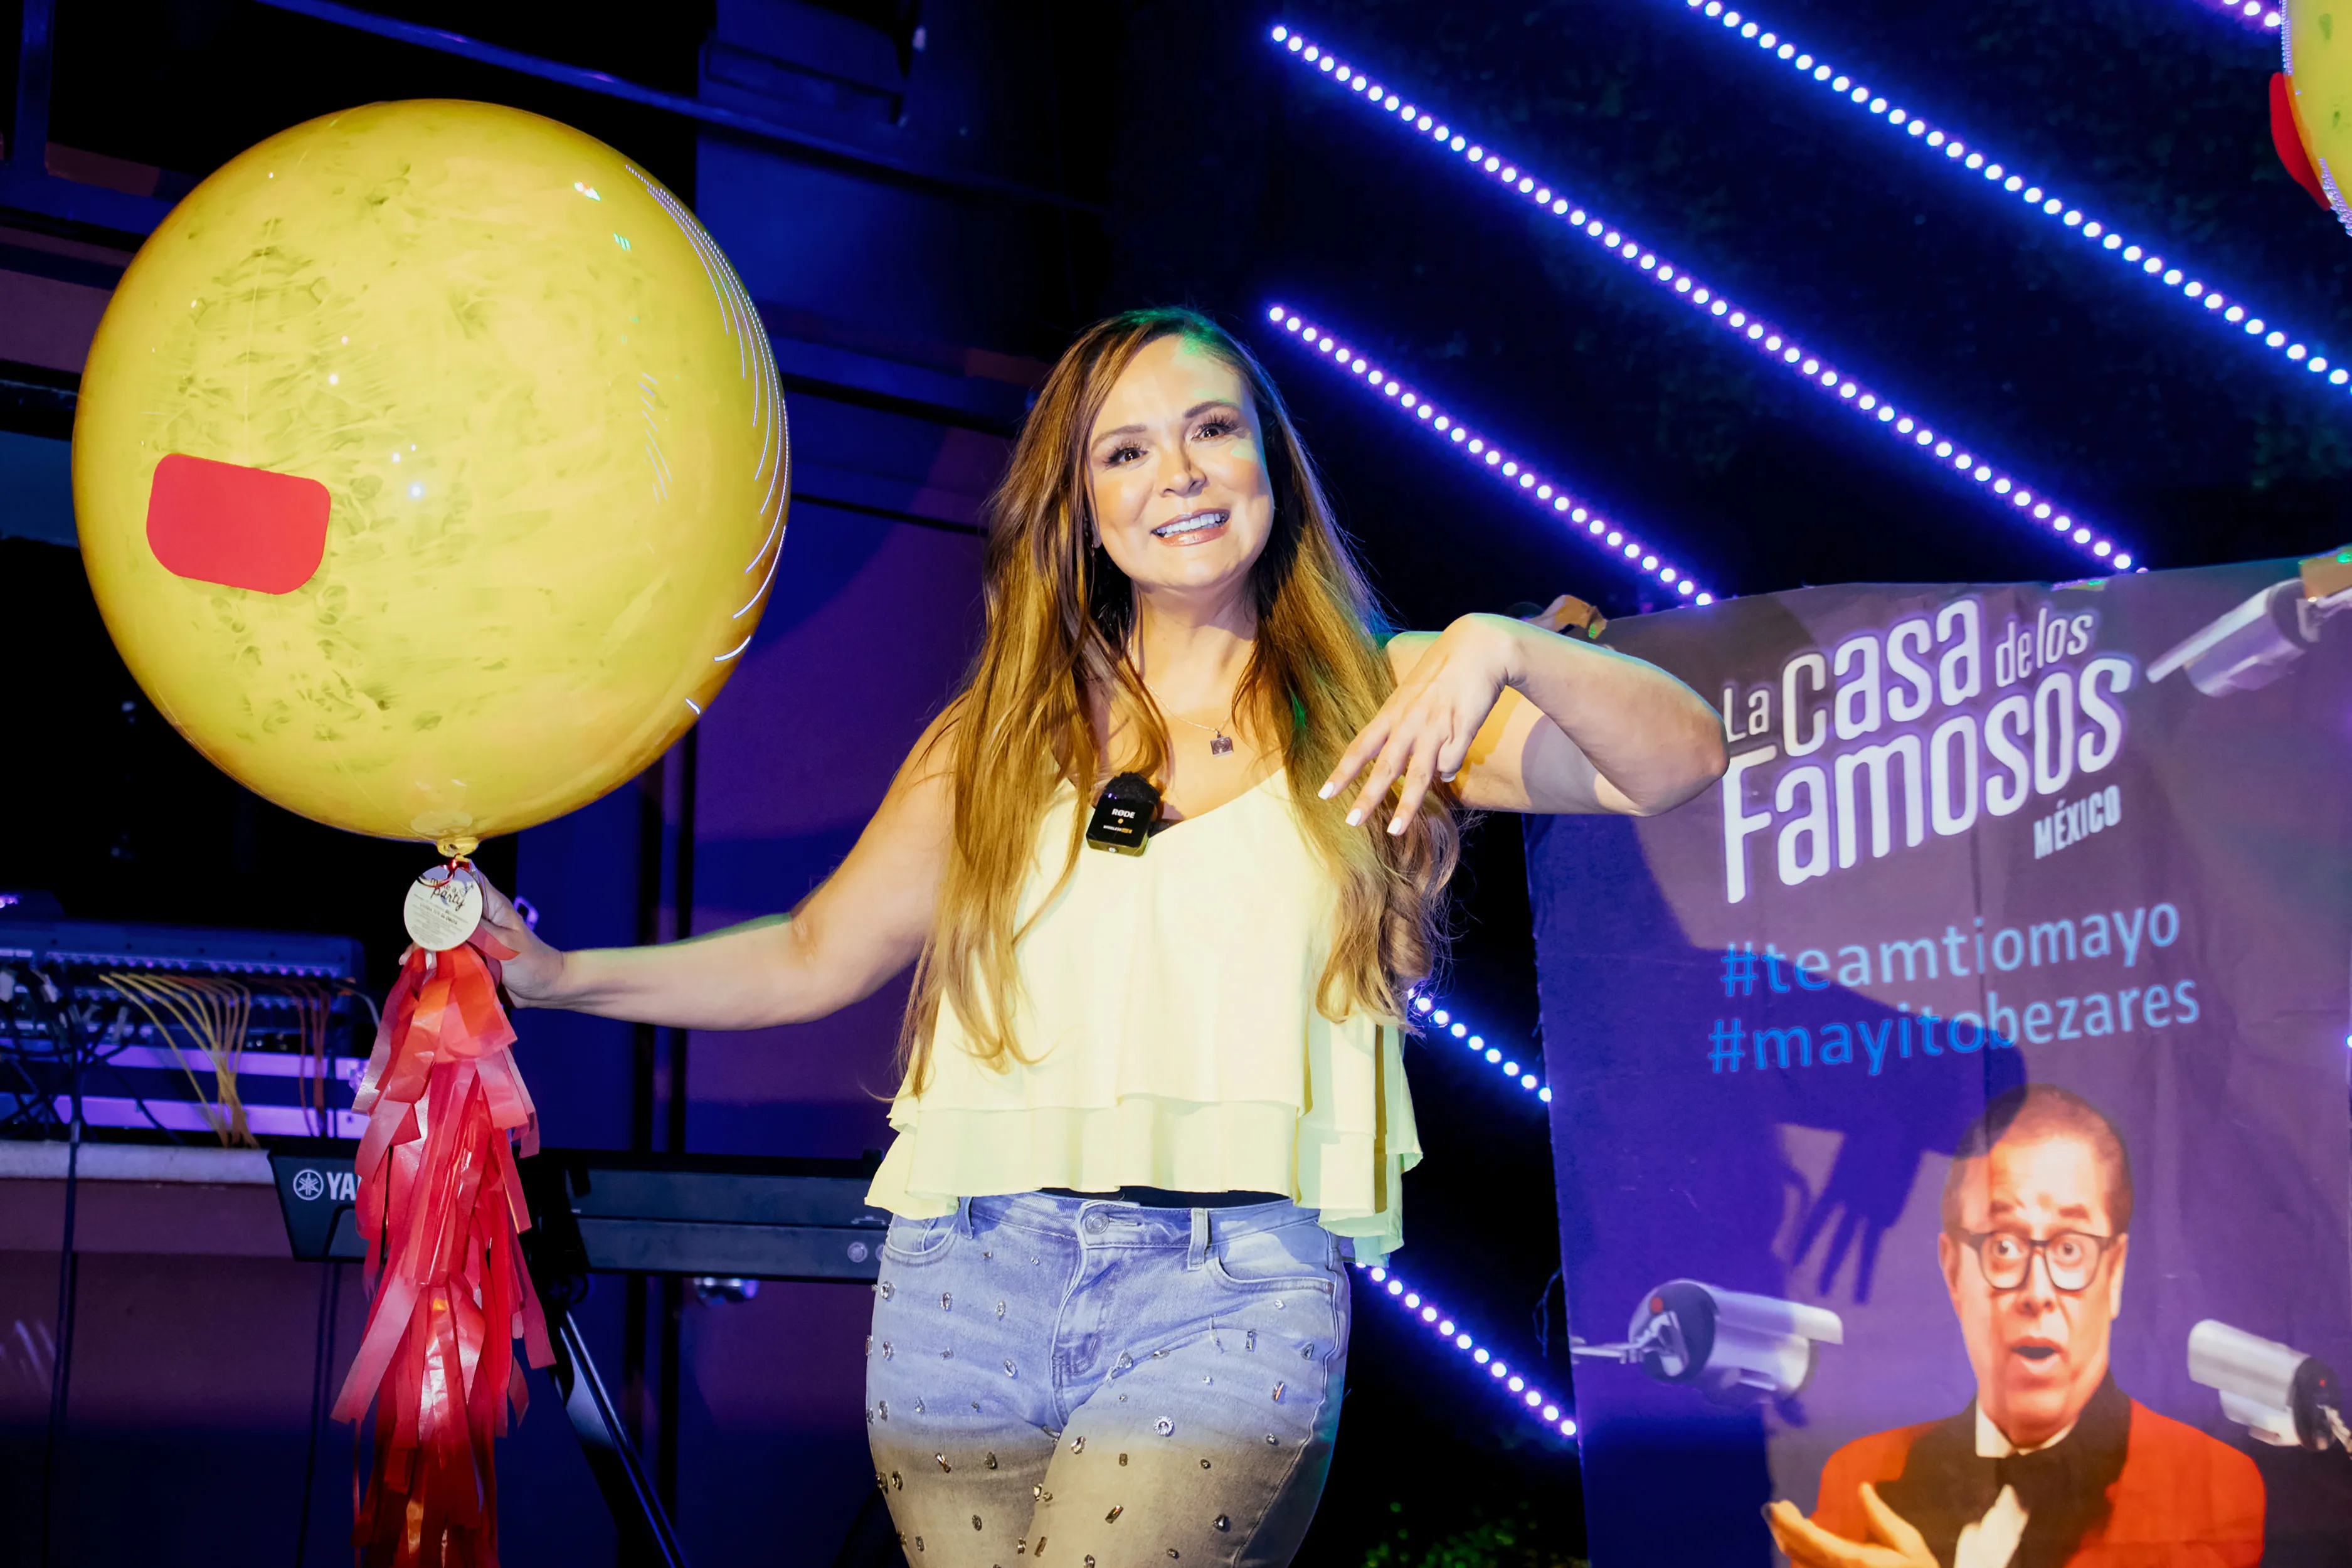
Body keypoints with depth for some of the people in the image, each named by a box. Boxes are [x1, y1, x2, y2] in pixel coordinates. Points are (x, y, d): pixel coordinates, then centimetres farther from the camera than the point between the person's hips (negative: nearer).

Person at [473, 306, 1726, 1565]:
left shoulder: (1377, 700, 7)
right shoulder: (1002, 731, 14)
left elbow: (1681, 759, -5)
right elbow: (818, 955, 19)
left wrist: (1499, 647, -23)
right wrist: (558, 977, 10)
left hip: (1234, 1292, -3)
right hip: (967, 1274, 3)